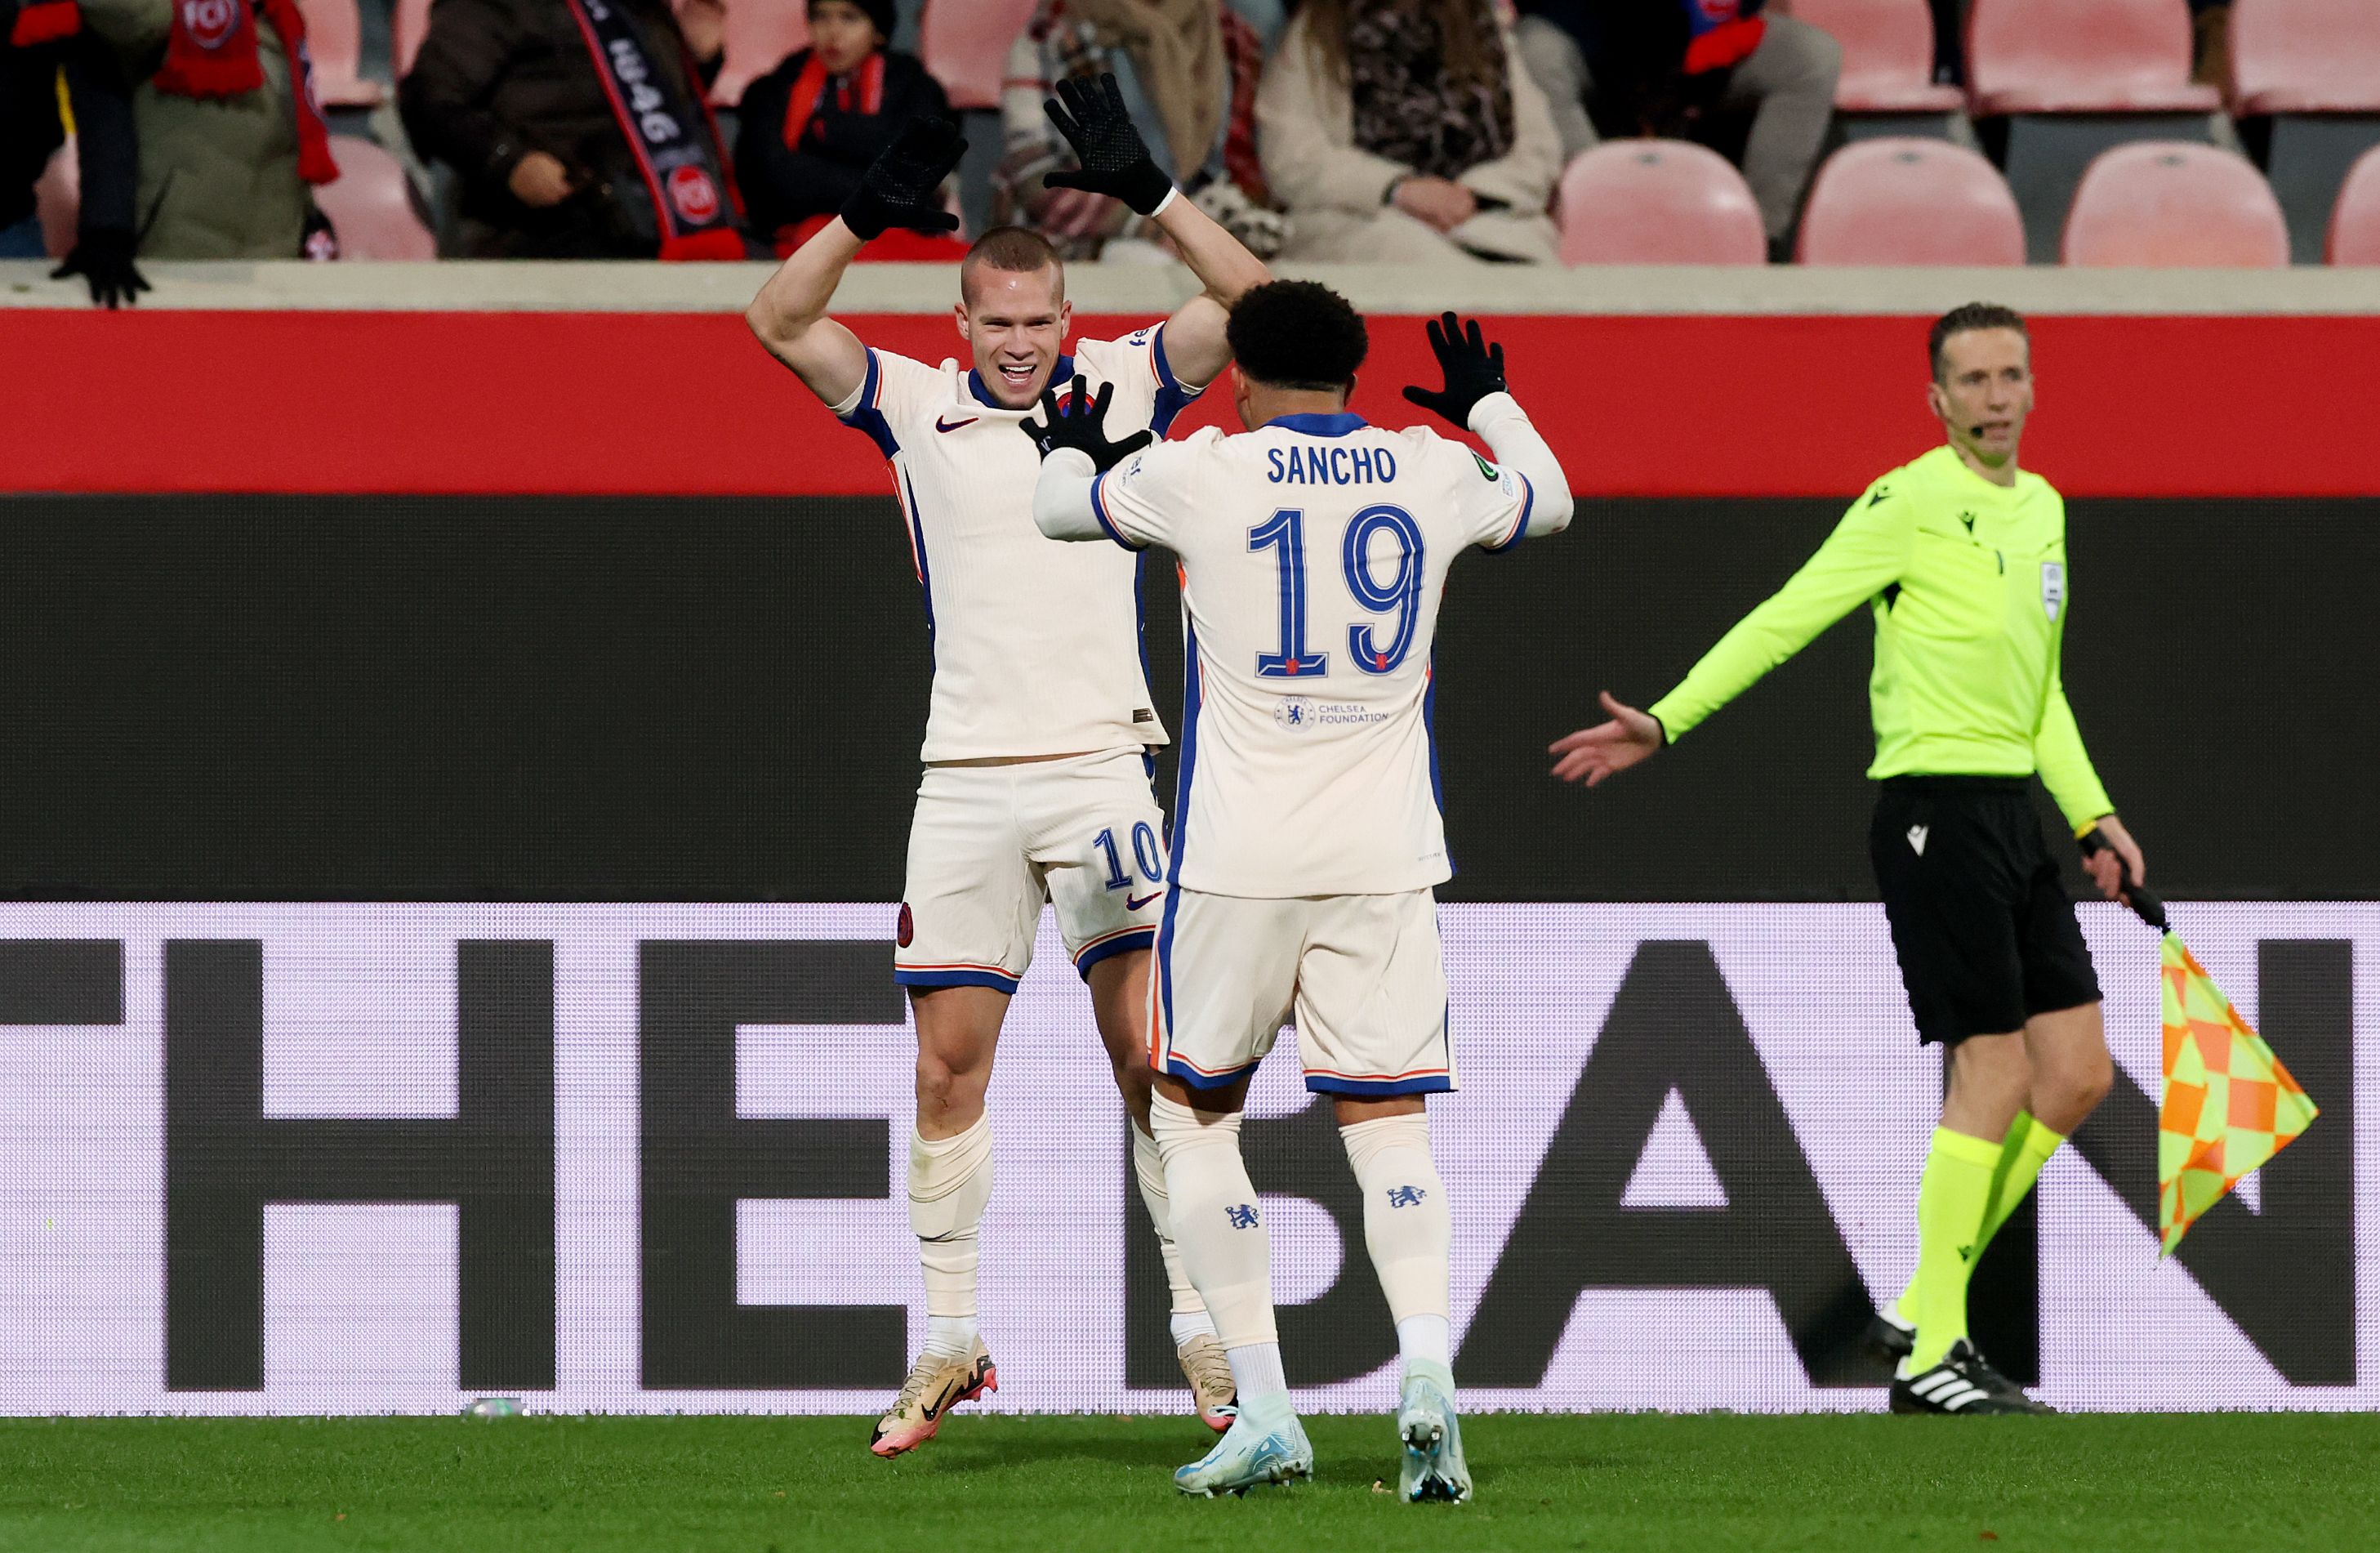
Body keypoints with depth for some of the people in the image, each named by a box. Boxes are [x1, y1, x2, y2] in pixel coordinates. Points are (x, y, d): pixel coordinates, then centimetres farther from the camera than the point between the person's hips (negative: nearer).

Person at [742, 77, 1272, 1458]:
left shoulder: (1128, 387, 4)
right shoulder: (919, 408, 6)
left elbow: (1248, 301, -5)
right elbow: (780, 321, -3)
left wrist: (1147, 191, -16)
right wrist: (869, 216, -16)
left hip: (1102, 763, -2)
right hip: (966, 778, 2)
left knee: (1151, 1054, -8)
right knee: (951, 1067, 3)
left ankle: (1205, 1325, -3)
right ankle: (950, 1344, 11)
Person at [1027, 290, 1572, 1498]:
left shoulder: (1203, 474, -5)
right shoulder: (1432, 472, 4)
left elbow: (1059, 510, 14)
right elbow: (1548, 500, 26)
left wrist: (1068, 443, 37)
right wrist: (1489, 404, 45)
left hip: (1240, 856, -2)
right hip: (1387, 856, 2)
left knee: (1194, 1113, 12)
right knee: (1389, 1127, 4)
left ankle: (1263, 1410, 5)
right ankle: (1425, 1369, -21)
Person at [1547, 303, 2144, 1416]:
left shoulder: (2041, 507, 15)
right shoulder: (1911, 504, -10)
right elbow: (1783, 620, -10)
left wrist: (2092, 818, 20)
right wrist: (1667, 721, -16)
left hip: (2012, 814, 9)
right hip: (1936, 811, -9)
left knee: (2077, 1074, 5)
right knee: (1996, 1070, -9)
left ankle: (1922, 1310, 14)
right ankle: (1930, 1356, -2)